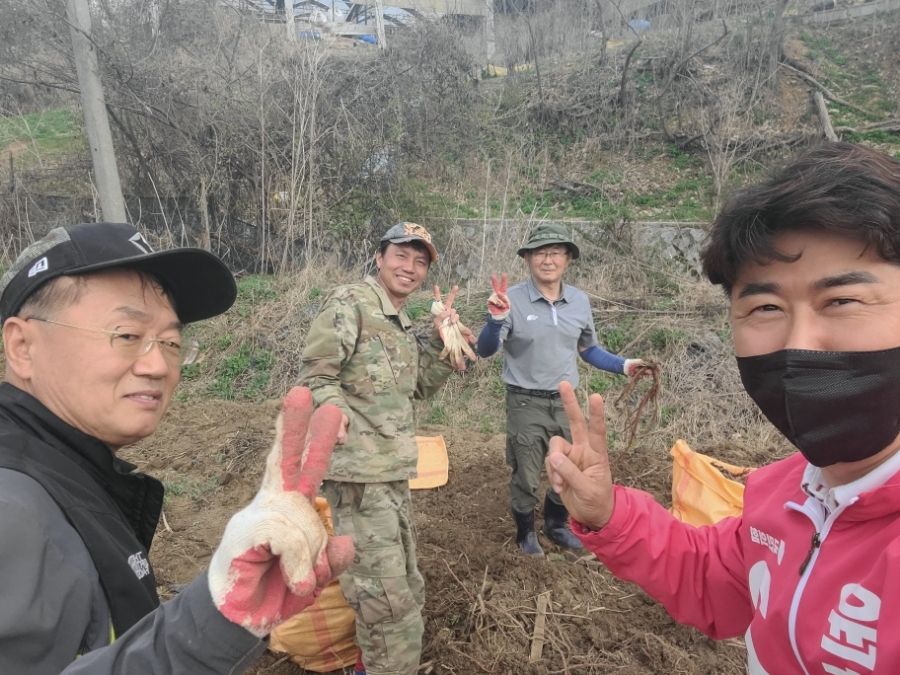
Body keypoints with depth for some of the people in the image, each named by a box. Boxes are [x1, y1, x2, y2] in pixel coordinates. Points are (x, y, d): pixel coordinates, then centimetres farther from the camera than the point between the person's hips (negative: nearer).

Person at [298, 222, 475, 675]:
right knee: (391, 602, -5)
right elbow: (314, 378, -15)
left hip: (393, 472, 10)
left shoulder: (403, 325, 17)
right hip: (359, 472, -9)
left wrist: (442, 339, 7)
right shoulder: (348, 303, -10)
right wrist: (337, 413, -35)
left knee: (406, 590, 22)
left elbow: (419, 387, 18)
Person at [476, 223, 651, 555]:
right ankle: (525, 532, 37)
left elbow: (588, 349, 13)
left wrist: (623, 365, 2)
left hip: (566, 402, 5)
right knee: (526, 476, 11)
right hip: (526, 403, -4)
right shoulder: (513, 299, -14)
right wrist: (496, 319, -37)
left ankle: (556, 525, 44)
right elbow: (485, 351, -21)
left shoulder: (580, 301, 1)